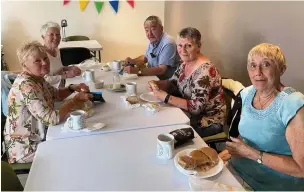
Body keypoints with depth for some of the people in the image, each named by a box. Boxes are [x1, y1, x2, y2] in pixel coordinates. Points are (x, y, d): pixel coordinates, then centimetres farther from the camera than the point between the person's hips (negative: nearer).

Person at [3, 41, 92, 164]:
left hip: (38, 137, 8)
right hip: (26, 149, -8)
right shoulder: (26, 86, -28)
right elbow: (53, 118, -32)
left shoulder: (37, 78, 0)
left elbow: (56, 95, 15)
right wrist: (76, 99, -21)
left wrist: (72, 88, -5)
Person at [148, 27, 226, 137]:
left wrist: (166, 97, -28)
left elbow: (196, 107, -29)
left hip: (209, 121, -7)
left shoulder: (204, 70, -26)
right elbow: (172, 84, 10)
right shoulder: (186, 63, 0)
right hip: (190, 114, 7)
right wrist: (156, 84, -10)